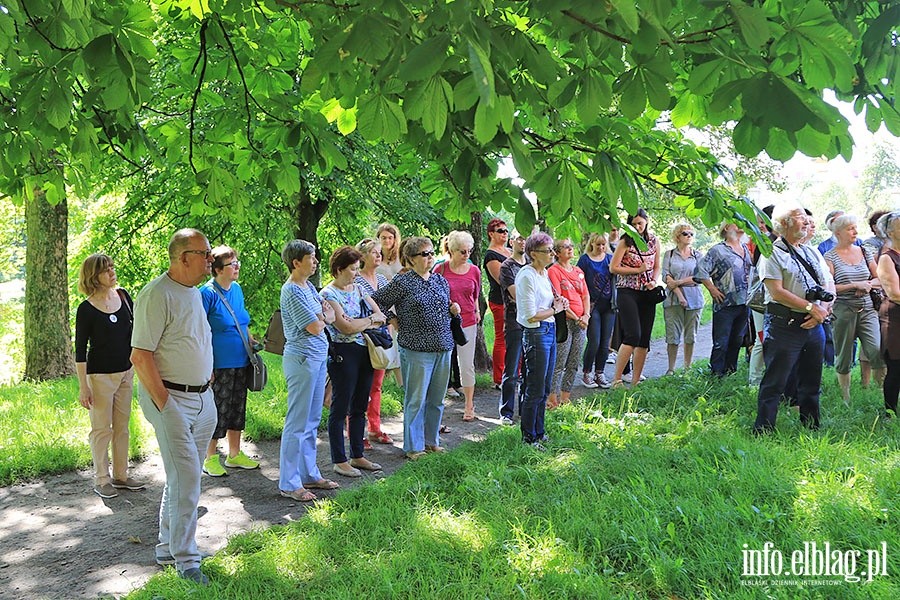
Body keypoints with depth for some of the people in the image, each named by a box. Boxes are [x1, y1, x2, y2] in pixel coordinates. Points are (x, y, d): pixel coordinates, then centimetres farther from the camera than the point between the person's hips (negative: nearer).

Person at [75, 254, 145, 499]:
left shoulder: (123, 295, 2)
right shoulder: (86, 309, -12)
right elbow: (80, 350, -11)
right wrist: (83, 387, -13)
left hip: (126, 371, 6)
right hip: (100, 375, -5)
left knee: (122, 426, 13)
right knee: (101, 428, 3)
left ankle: (121, 476, 24)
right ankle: (101, 480, 15)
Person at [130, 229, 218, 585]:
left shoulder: (193, 292, 13)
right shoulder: (156, 295, -16)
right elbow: (140, 357, -19)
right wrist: (165, 406, -19)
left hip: (202, 398, 9)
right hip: (171, 399, -9)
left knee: (183, 478, 16)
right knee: (186, 480, -6)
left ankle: (168, 547, 29)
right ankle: (184, 560, 6)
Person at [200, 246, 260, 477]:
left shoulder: (237, 289, 9)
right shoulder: (207, 293, -13)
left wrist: (251, 342, 12)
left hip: (240, 362, 7)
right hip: (219, 364, -7)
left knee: (237, 408, 15)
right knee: (218, 411, 1)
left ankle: (235, 454, 28)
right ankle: (210, 458, 16)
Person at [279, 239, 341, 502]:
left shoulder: (309, 287, 14)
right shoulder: (292, 291, -15)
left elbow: (330, 315, 12)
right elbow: (315, 327, -19)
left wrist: (322, 317, -9)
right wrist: (323, 317, 2)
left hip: (318, 358, 10)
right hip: (302, 359, -9)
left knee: (312, 421, 16)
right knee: (297, 423, -3)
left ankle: (309, 474, 26)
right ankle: (289, 484, 5)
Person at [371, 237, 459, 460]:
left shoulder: (441, 280, 13)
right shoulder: (402, 282, -8)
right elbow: (377, 300, -4)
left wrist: (453, 309, 5)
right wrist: (393, 320, -5)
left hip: (443, 349, 6)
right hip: (416, 350, -6)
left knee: (437, 399, 13)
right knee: (416, 400, 0)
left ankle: (431, 441, 27)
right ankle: (414, 447, 11)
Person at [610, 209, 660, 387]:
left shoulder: (654, 241, 11)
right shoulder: (626, 242, -3)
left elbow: (657, 267, 18)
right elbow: (613, 267, -8)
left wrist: (653, 281, -2)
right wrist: (639, 270, -11)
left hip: (647, 293, 5)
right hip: (628, 291, -5)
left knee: (645, 338, 3)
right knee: (633, 335, -17)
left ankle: (636, 381, 11)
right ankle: (616, 379, -12)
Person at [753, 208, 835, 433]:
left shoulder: (812, 252, 17)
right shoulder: (773, 253, -5)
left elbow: (829, 284, 13)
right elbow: (777, 292, -15)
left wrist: (824, 309, -6)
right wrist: (811, 307, -15)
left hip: (814, 325, 7)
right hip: (785, 326, -7)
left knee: (811, 382, 14)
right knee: (775, 382, -3)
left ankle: (812, 431, 26)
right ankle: (763, 432, 4)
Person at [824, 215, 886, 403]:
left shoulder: (864, 252, 12)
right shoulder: (830, 257, -1)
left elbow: (879, 279, 17)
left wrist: (868, 285, -4)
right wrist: (855, 285, -14)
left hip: (867, 309, 3)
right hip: (843, 310, -3)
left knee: (877, 351, -12)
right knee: (843, 358, 4)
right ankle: (846, 400, 16)